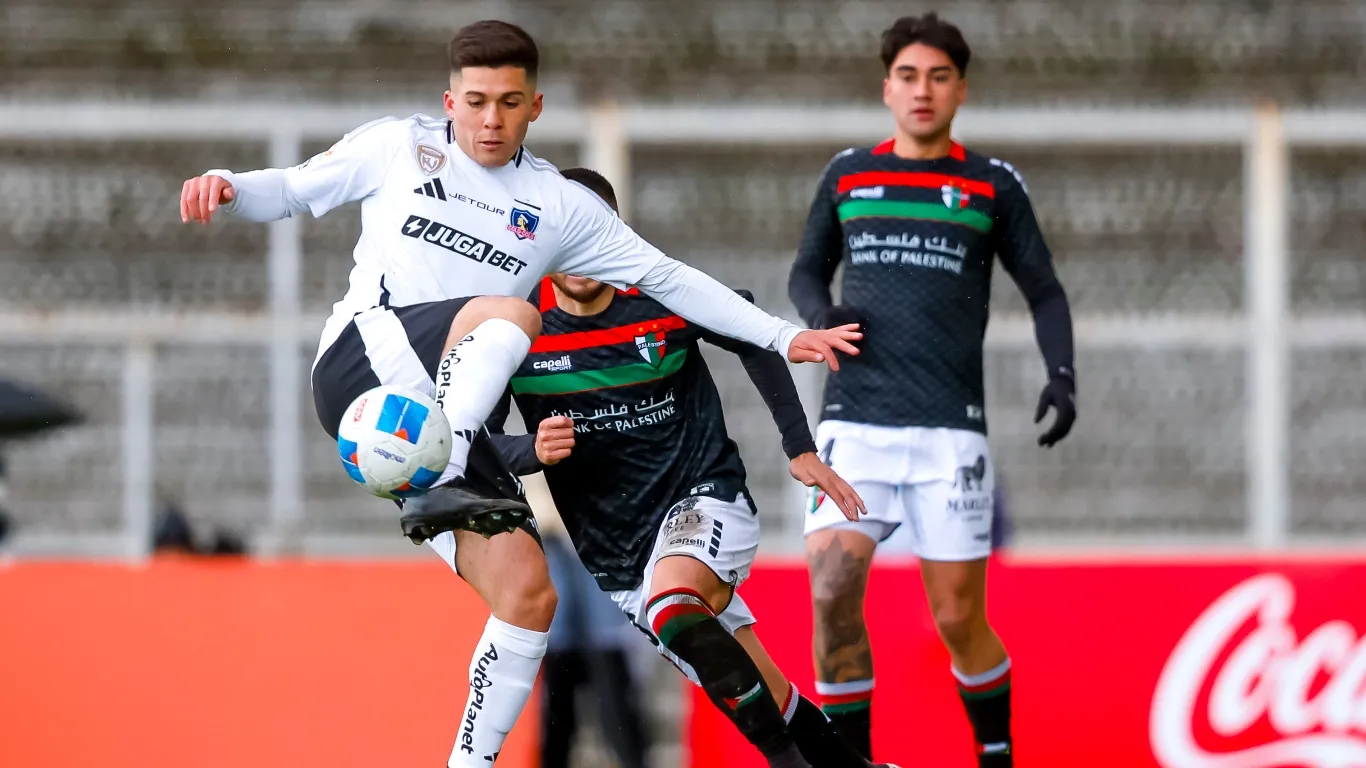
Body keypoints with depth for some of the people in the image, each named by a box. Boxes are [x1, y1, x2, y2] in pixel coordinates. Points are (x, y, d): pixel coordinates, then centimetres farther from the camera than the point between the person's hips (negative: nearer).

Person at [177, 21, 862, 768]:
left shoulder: (557, 206, 15)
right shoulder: (398, 147, 9)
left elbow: (668, 279, 16)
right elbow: (293, 189, 15)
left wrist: (782, 337, 11)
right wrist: (227, 188, -7)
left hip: (451, 414, 4)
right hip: (360, 362, -4)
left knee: (527, 592, -7)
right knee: (509, 313, -31)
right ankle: (440, 488, -43)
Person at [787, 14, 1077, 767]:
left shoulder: (993, 186, 6)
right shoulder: (847, 175, 12)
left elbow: (1044, 291, 12)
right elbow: (806, 271, 22)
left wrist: (1061, 374, -5)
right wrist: (820, 314, -1)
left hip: (949, 429, -1)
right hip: (854, 420, 1)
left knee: (959, 621, 0)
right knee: (831, 590, -16)